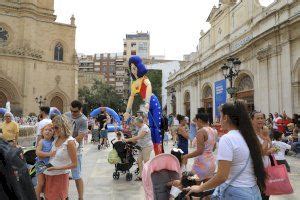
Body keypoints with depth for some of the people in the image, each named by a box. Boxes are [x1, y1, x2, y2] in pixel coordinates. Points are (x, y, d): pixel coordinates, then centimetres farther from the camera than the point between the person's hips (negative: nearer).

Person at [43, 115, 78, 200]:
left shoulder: (70, 142, -20)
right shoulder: (56, 138, 0)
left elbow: (74, 164, -18)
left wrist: (57, 168, -22)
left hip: (60, 176, -6)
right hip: (49, 174, 7)